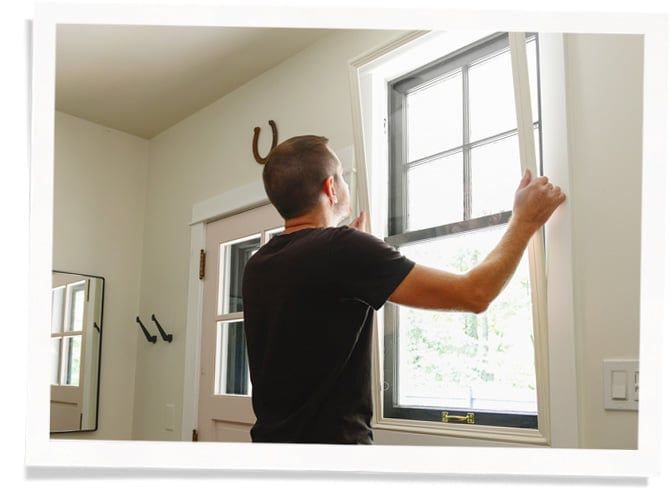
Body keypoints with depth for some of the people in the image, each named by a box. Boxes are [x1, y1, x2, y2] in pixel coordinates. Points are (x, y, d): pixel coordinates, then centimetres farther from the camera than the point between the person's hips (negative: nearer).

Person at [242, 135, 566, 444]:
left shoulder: (257, 267, 4)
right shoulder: (342, 248, -19)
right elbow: (474, 294, -17)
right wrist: (525, 221, -3)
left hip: (274, 437, 8)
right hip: (331, 440, -8)